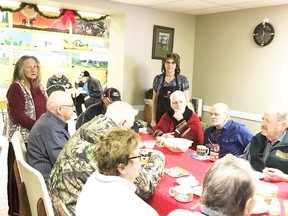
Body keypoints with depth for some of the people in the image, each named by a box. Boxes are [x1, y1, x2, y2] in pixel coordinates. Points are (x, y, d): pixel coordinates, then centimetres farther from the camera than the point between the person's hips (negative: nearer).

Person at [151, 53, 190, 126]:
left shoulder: (183, 80, -1)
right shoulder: (157, 79, 4)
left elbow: (186, 101, 0)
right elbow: (154, 100, 9)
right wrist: (153, 119, 5)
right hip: (161, 118, 2)